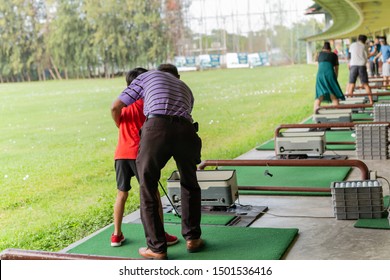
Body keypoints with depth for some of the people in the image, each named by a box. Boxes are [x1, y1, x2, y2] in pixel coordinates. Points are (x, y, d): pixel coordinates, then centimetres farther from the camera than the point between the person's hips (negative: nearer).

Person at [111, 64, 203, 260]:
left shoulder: (147, 76, 28)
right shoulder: (186, 89, 38)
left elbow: (116, 107, 27)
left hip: (157, 127, -3)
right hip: (186, 131, 3)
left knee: (148, 188, 10)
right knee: (190, 185, 25)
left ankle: (157, 248, 11)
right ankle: (192, 238, 27)